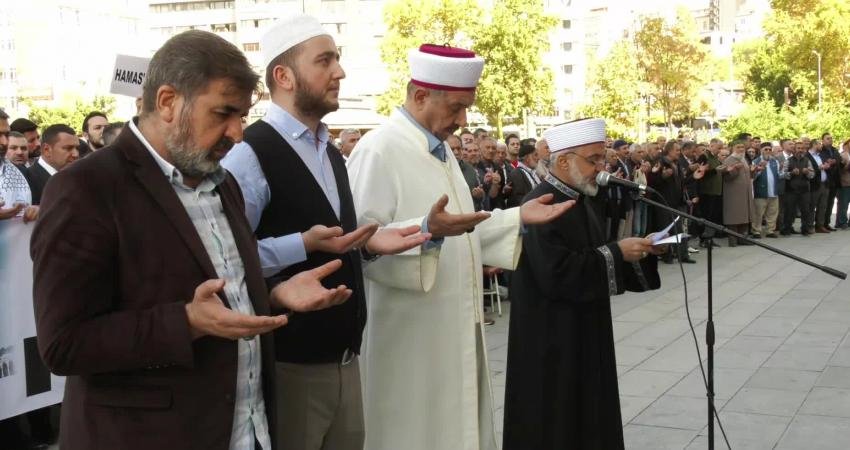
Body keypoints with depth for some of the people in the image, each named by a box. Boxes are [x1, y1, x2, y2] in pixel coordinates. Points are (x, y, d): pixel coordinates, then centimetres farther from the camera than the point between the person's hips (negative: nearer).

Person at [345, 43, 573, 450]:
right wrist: (426, 231, -35)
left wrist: (517, 217, 9)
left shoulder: (439, 149, 13)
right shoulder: (379, 150, -16)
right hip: (410, 337, -9)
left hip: (450, 329, 9)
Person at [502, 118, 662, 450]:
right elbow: (557, 274, -28)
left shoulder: (582, 199, 10)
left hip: (584, 331, 9)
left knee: (587, 414, 15)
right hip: (552, 340, -9)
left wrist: (636, 252, -1)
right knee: (556, 423, 2)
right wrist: (617, 252, -22)